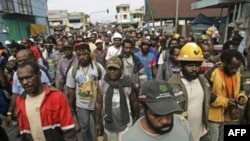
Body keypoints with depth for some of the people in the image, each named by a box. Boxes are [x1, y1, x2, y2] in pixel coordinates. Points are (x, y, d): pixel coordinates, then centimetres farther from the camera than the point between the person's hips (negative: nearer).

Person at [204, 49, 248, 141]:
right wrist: (225, 101, -22)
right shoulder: (212, 74, -18)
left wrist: (241, 97, -4)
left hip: (229, 116, 7)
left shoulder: (237, 75, 6)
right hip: (213, 116, -7)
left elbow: (237, 92, 19)